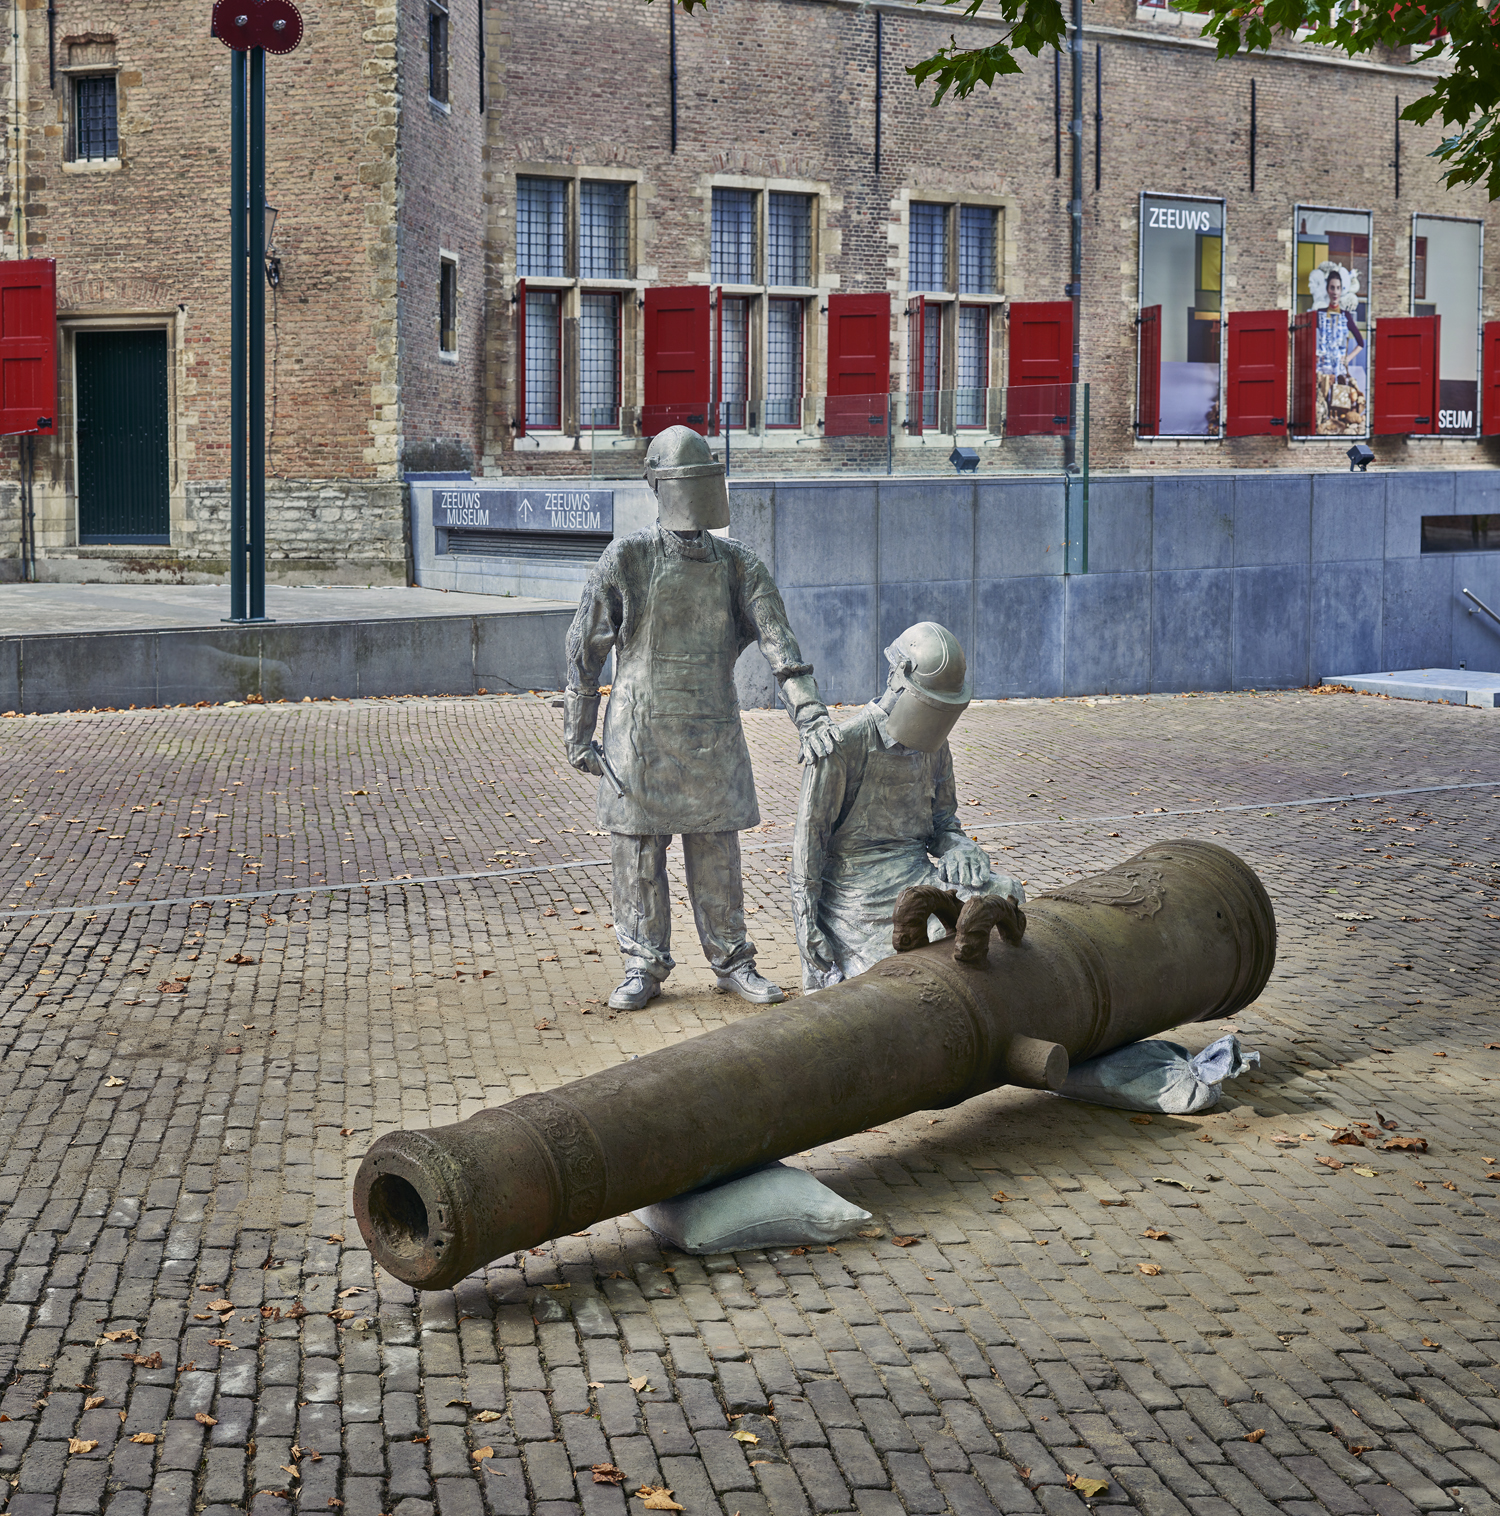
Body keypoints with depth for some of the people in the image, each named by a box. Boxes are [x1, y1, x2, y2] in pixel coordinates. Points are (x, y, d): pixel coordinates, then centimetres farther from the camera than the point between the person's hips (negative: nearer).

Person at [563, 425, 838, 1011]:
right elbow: (585, 650, -1)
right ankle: (643, 969, 17)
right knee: (637, 855, 4)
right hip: (640, 737, -2)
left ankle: (732, 963, 20)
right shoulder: (626, 560, -6)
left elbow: (780, 645, -5)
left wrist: (811, 717, -17)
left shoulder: (738, 566, 1)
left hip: (712, 738, 2)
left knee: (716, 854, 8)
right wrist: (577, 735, 0)